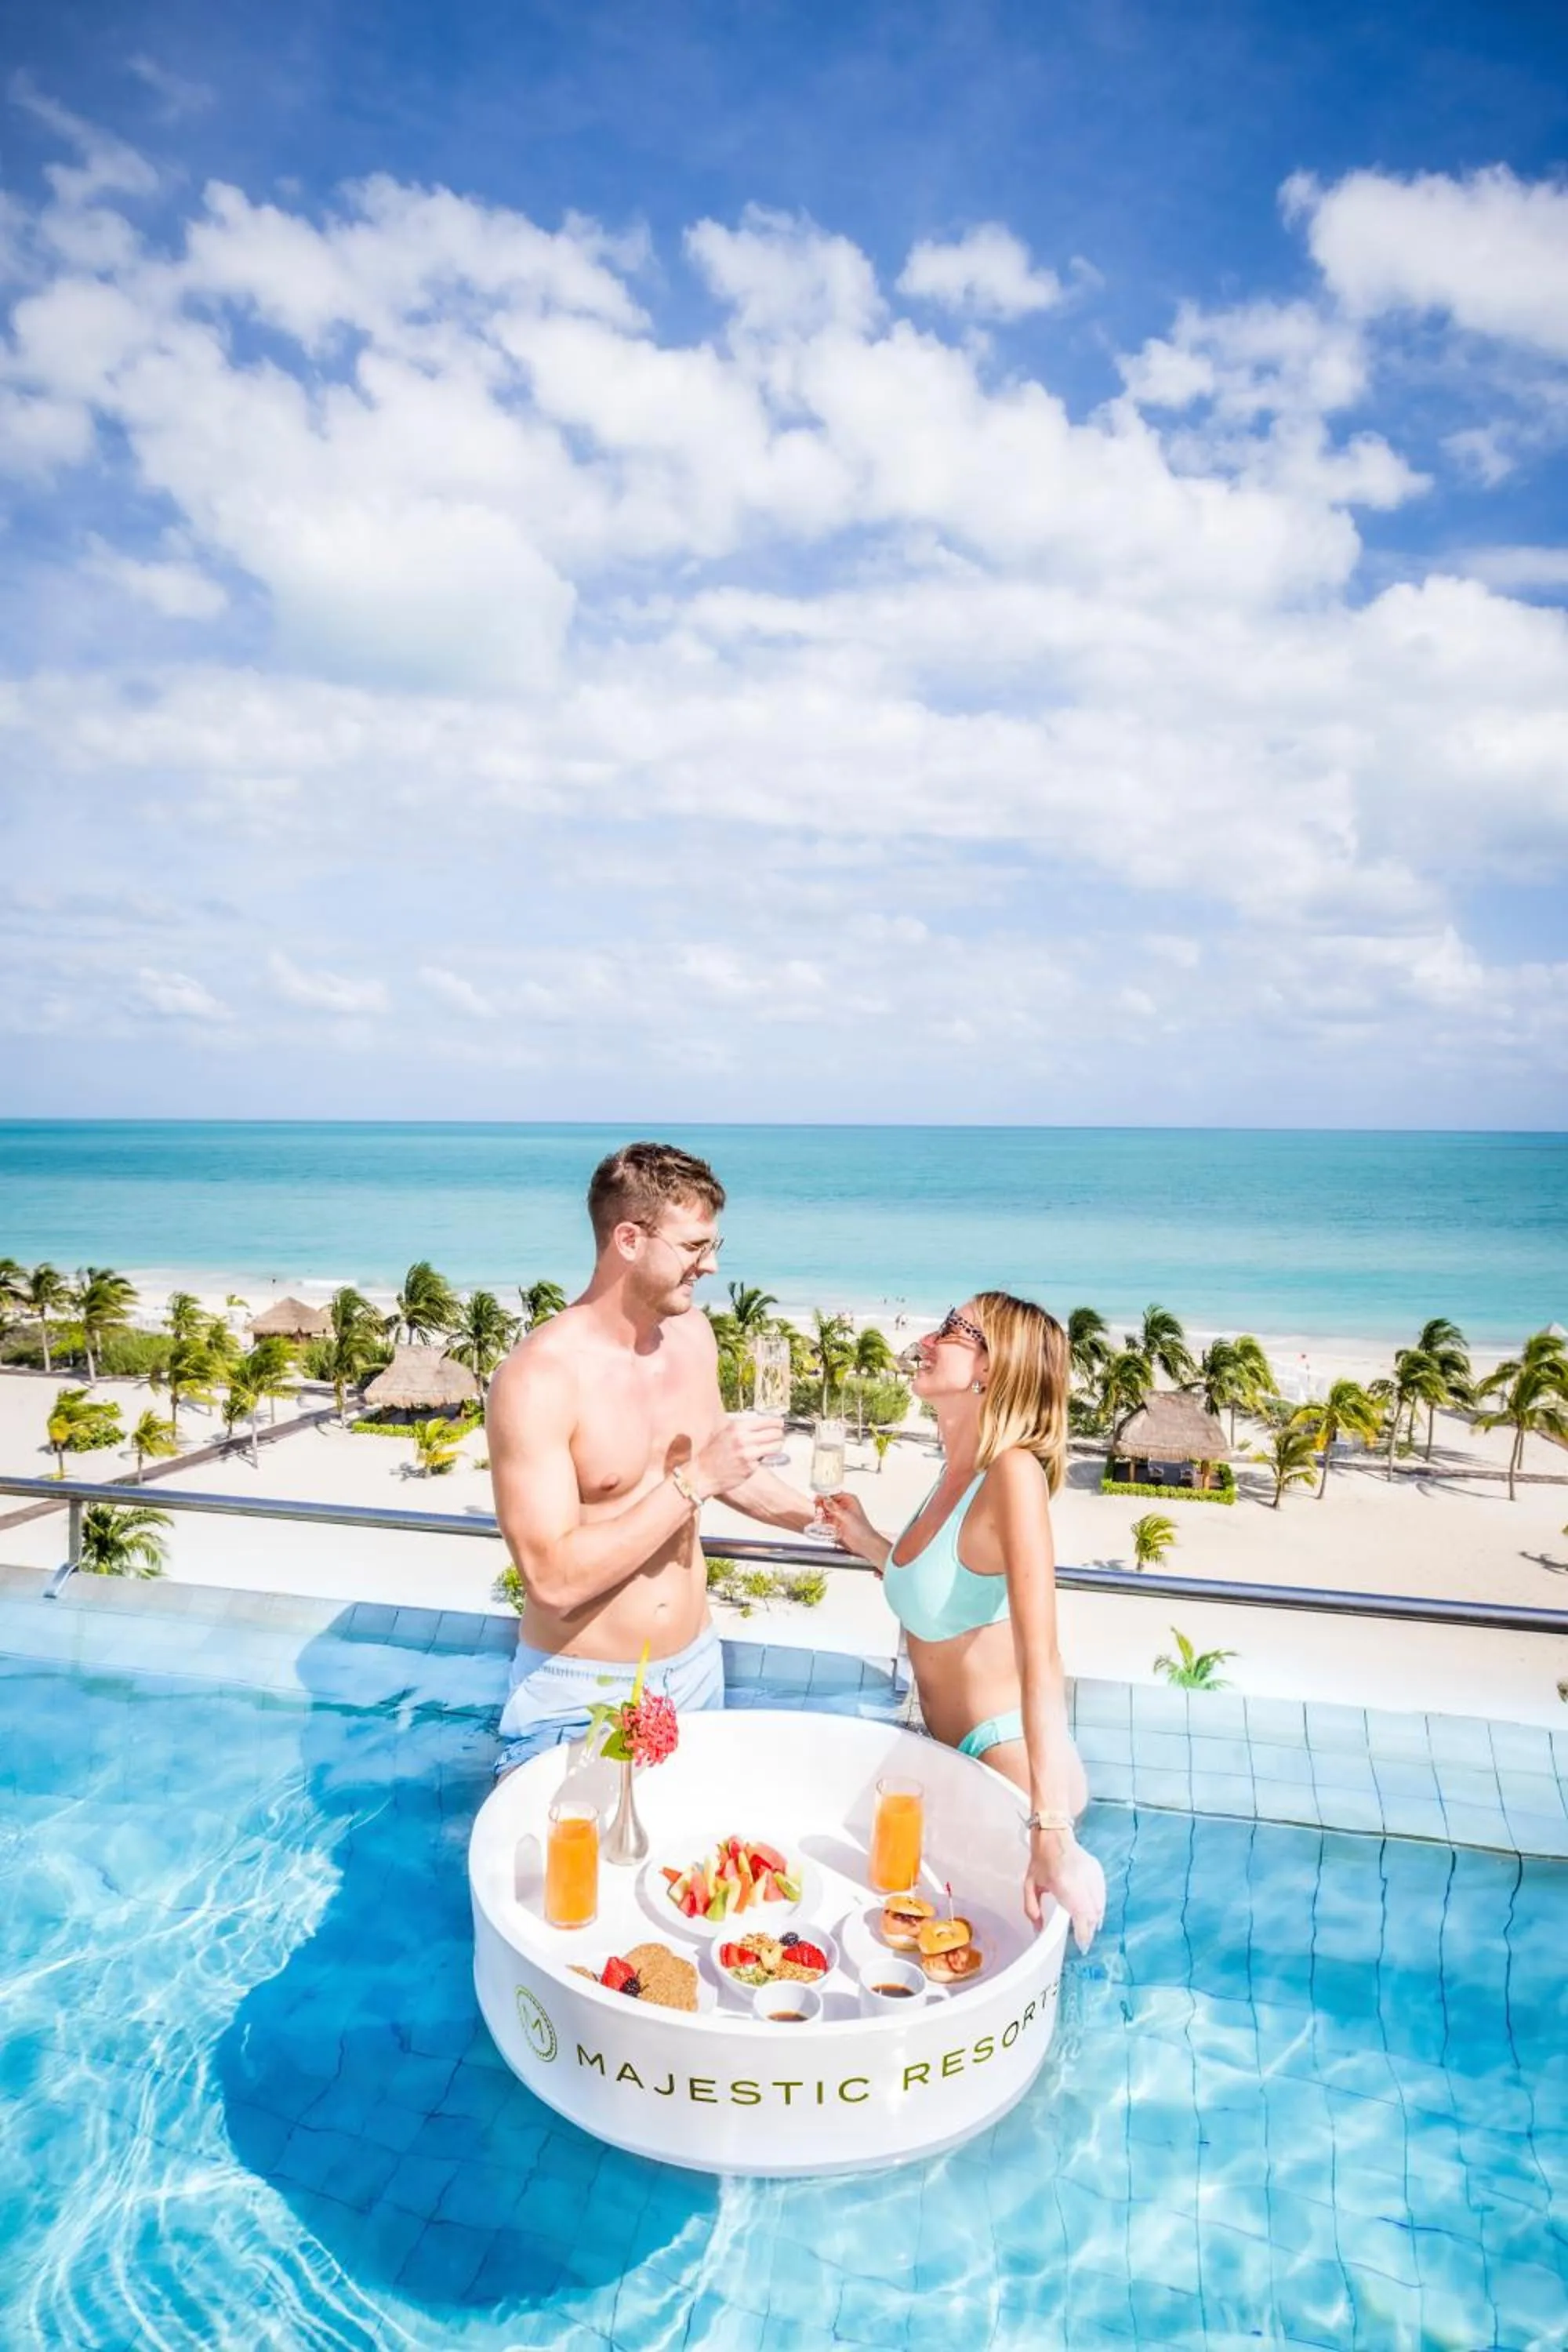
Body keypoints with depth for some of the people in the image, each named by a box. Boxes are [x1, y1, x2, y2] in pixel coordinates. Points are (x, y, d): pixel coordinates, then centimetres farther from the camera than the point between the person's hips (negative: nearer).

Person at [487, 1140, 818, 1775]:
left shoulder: (692, 1333, -2)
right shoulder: (538, 1377, -23)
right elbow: (554, 1578, -27)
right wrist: (695, 1480, -27)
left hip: (696, 1667, 6)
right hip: (578, 1694, -6)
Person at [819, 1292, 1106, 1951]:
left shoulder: (1013, 1471, -25)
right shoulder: (956, 1470, 2)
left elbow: (1040, 1658, -33)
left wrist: (1050, 1831, -38)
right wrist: (868, 1544, 6)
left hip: (1006, 1760, -8)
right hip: (956, 1763, 8)